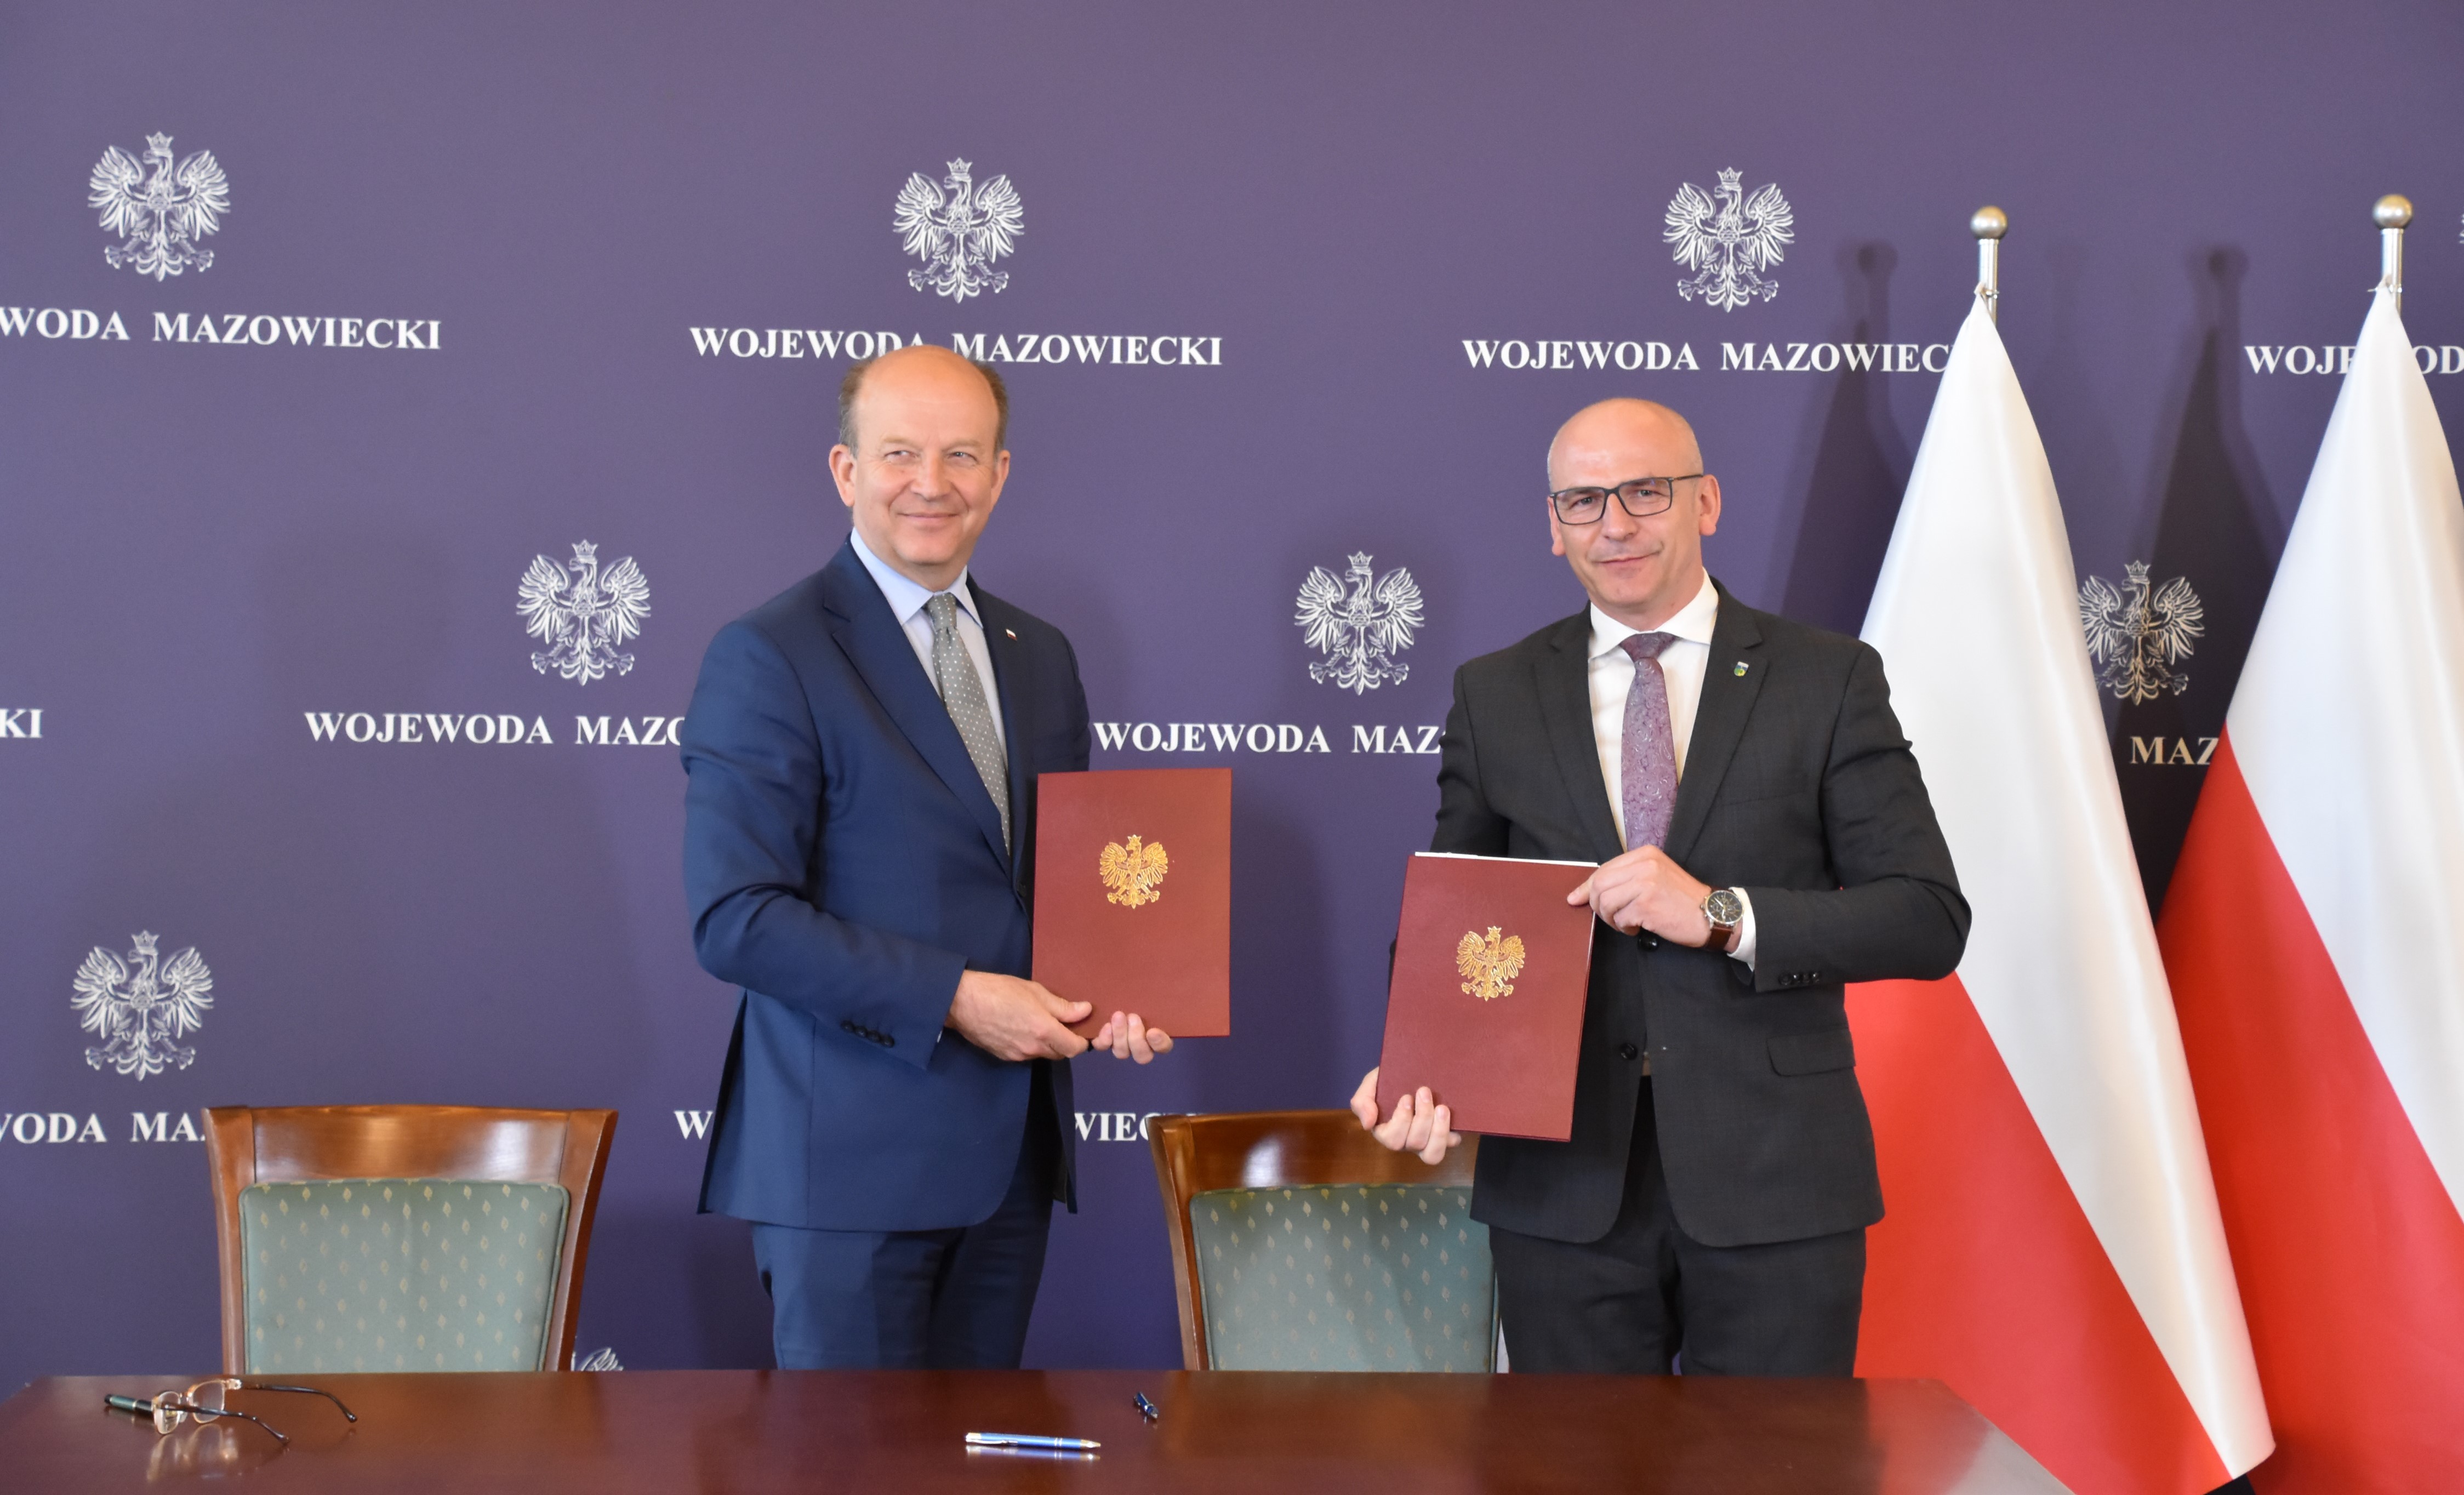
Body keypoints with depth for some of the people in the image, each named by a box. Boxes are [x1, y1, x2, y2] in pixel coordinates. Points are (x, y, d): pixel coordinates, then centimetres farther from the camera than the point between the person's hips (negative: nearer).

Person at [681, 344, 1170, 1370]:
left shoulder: (1042, 658, 13)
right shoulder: (768, 659, -9)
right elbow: (736, 920, -15)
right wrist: (951, 997, -19)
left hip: (1012, 1144, 6)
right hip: (851, 1155, -6)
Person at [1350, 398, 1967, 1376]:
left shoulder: (1829, 681, 2)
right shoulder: (1495, 697, 9)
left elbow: (1930, 920, -4)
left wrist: (1722, 914, -18)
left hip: (1774, 1184, -1)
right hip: (1565, 1186, 2)